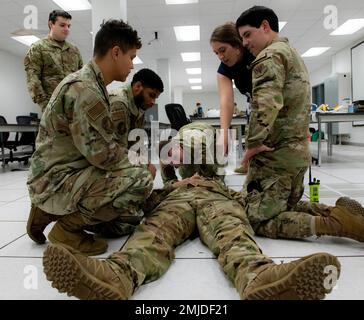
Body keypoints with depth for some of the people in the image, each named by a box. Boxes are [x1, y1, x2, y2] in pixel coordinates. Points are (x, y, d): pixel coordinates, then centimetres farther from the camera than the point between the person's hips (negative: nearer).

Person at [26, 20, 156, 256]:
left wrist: (136, 161, 4)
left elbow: (102, 145, 12)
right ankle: (68, 226, -7)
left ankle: (50, 212, 15)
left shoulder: (88, 83, 11)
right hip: (56, 181, -10)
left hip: (61, 173, 10)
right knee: (141, 180, -26)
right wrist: (143, 166, -8)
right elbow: (103, 154, -24)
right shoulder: (85, 90, -22)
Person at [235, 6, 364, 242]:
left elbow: (265, 103, -28)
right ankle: (338, 213, 3)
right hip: (299, 152, 10)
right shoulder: (294, 54, 23)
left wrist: (254, 142, -20)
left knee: (259, 221, -6)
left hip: (275, 154, -10)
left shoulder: (269, 56, -10)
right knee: (287, 208, 23)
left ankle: (335, 223, -16)